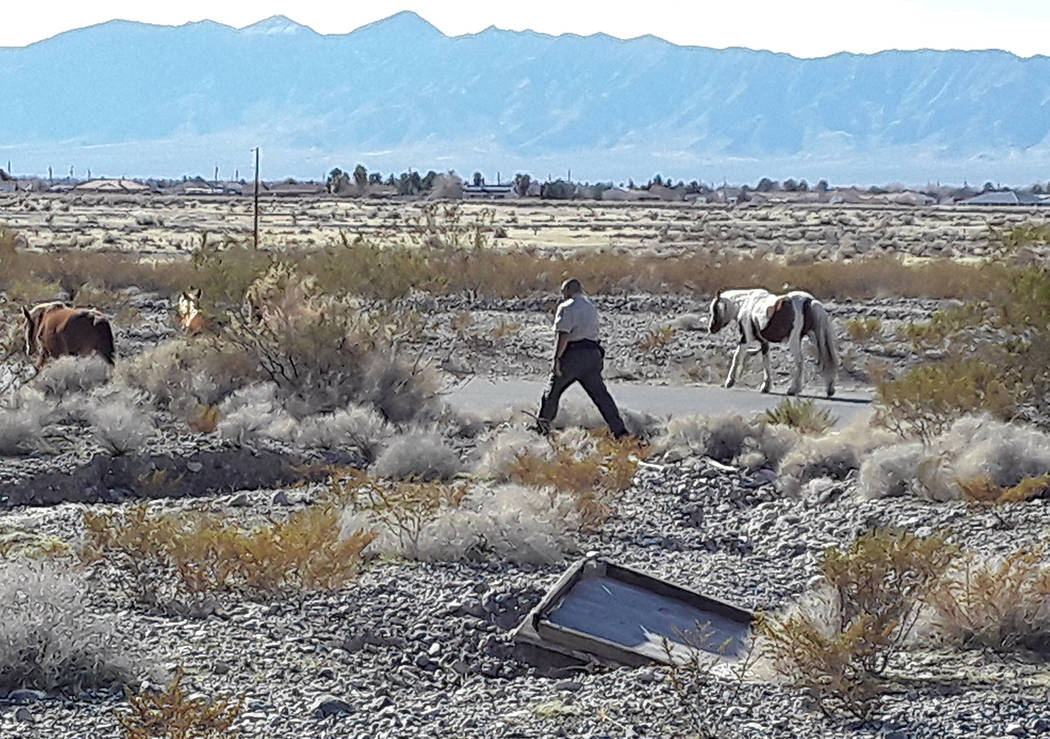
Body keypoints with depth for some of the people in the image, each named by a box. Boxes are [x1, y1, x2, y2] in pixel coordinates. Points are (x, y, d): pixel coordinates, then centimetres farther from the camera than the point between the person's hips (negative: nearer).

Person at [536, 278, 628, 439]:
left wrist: (557, 358, -18)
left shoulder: (567, 307, -8)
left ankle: (542, 426, 14)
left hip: (573, 354, -7)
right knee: (600, 394, 5)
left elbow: (563, 335, -17)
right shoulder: (591, 307, 18)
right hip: (593, 352, 7)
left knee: (553, 391, 8)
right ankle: (619, 430, -2)